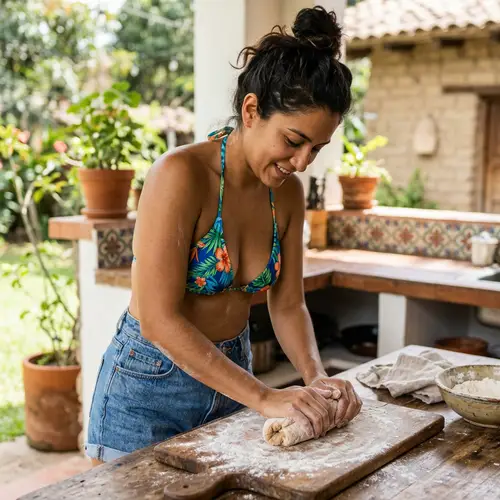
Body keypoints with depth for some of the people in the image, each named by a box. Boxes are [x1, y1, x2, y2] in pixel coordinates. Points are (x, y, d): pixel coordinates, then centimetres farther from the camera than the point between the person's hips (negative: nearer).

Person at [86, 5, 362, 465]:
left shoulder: (288, 192, -4)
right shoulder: (181, 174, -25)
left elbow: (287, 305, 1)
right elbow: (159, 320, -27)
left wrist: (316, 378, -16)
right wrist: (264, 397, -28)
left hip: (228, 374, 6)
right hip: (151, 383, -6)